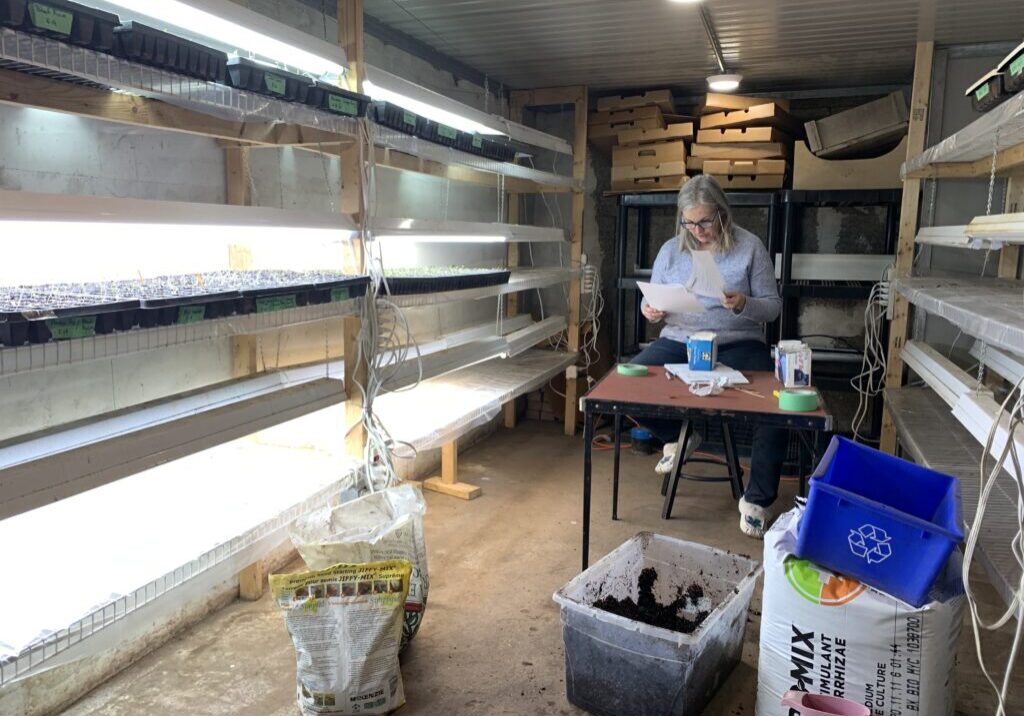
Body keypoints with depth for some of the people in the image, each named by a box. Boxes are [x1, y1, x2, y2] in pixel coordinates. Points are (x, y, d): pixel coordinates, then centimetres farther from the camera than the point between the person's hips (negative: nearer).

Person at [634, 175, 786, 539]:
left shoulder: (749, 246, 0)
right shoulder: (670, 250, 7)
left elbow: (773, 306, 0)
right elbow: (652, 301, 12)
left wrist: (744, 305, -23)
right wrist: (651, 311, -14)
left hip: (738, 344, -2)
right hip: (679, 342, 2)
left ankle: (757, 499, -10)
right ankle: (678, 435, 10)